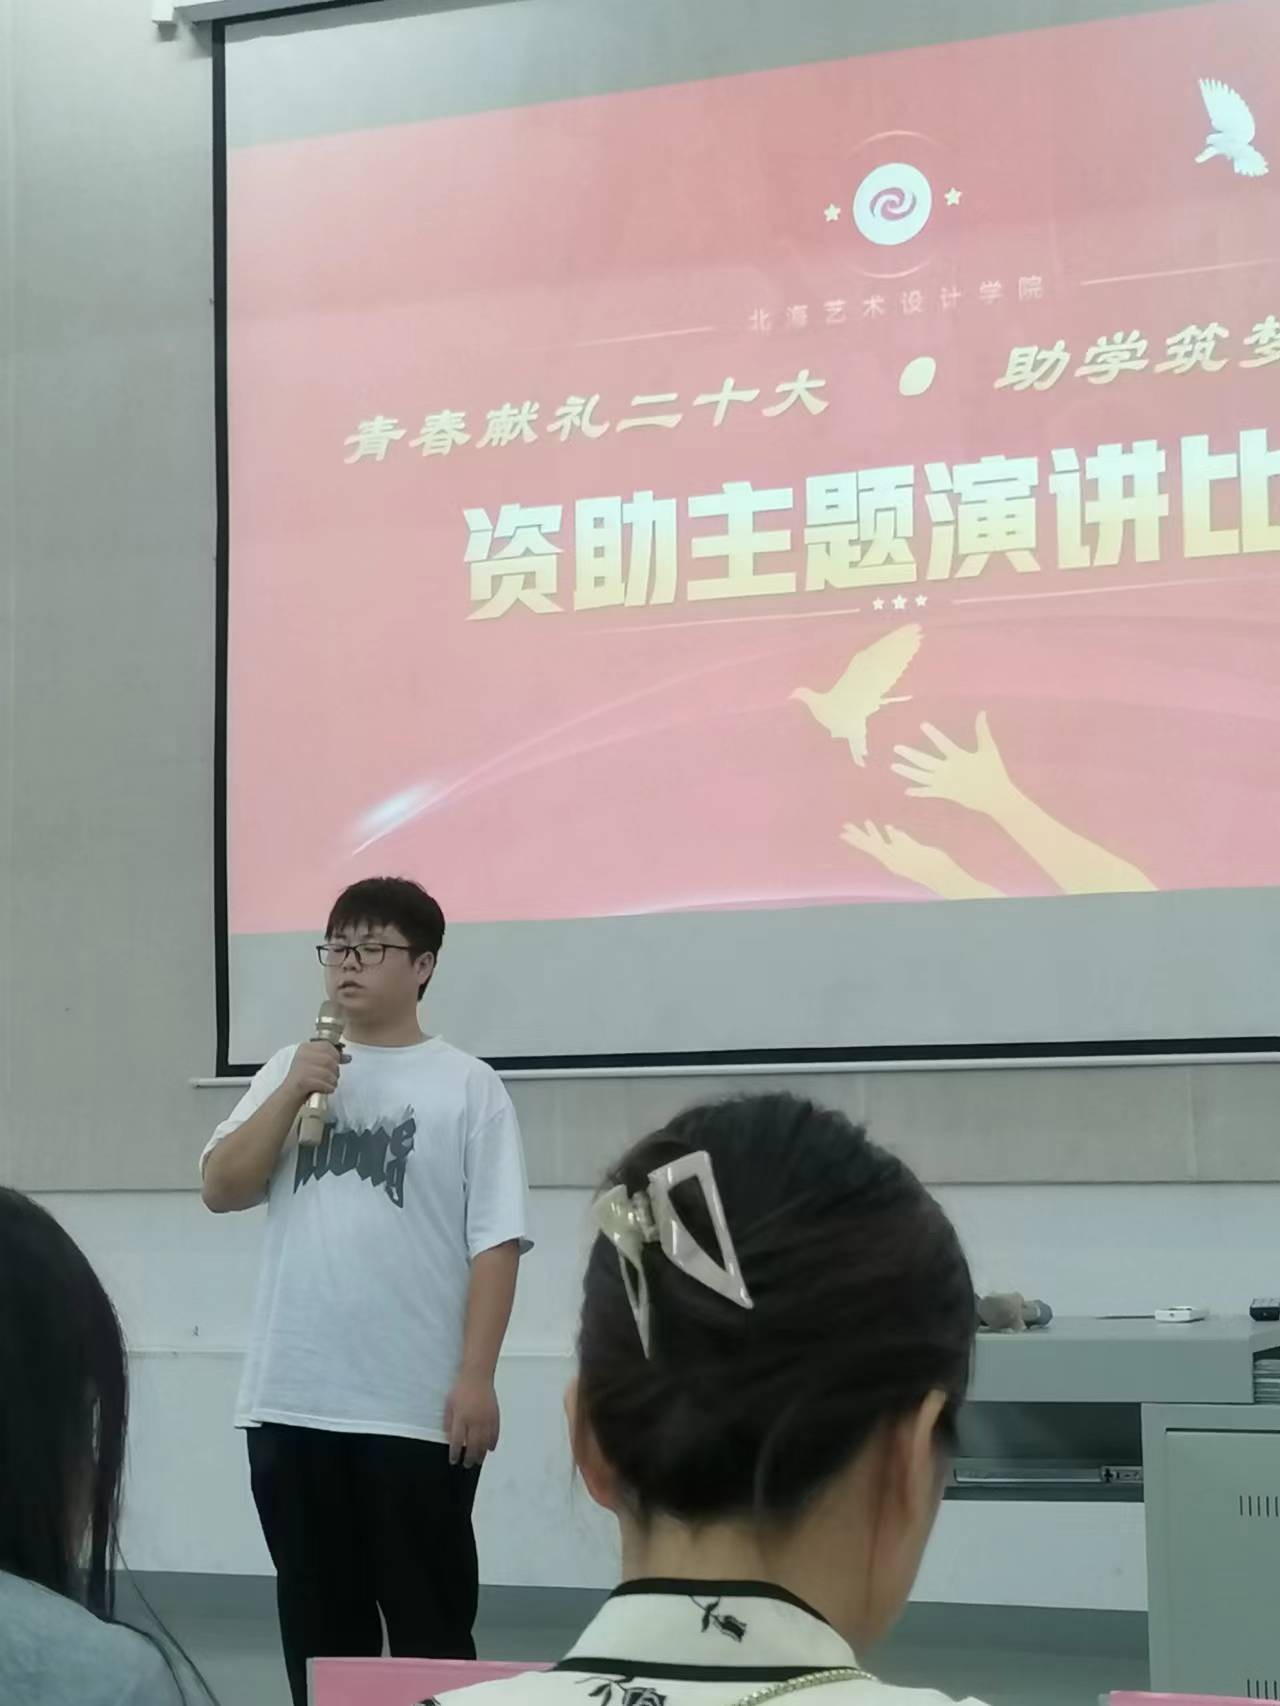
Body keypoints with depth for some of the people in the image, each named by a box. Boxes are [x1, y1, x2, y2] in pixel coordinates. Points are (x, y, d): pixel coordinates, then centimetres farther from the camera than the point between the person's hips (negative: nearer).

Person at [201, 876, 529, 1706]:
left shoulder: (466, 1084, -1)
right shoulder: (289, 1071, 11)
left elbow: (495, 1243, -5)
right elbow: (222, 1190, 2)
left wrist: (475, 1377, -11)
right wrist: (294, 1092, -8)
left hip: (417, 1407, -4)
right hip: (292, 1402, 4)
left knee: (428, 1621, 4)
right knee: (317, 1619, 13)